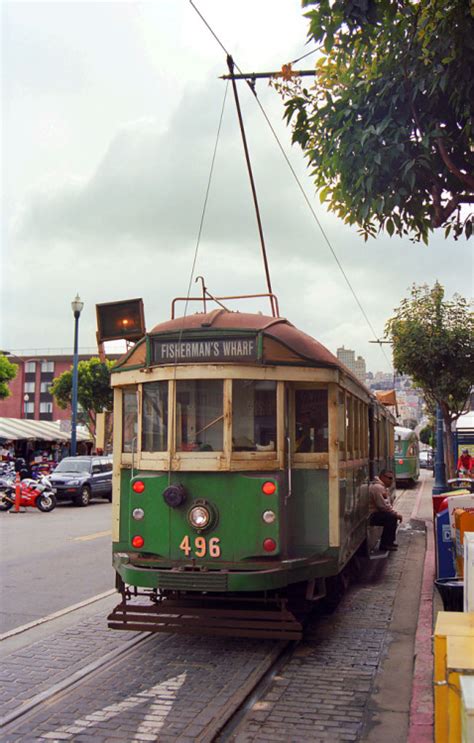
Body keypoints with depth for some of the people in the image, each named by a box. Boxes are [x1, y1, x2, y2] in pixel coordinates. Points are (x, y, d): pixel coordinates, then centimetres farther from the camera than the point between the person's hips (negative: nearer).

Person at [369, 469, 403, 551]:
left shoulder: (384, 487, 17)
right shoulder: (377, 487, -20)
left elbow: (388, 505, 19)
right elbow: (383, 506, -24)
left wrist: (395, 514, 3)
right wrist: (396, 514, -15)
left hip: (376, 513, 11)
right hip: (370, 516, -11)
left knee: (394, 516, 14)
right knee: (391, 518, -23)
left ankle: (390, 541, 22)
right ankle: (385, 544, -15)